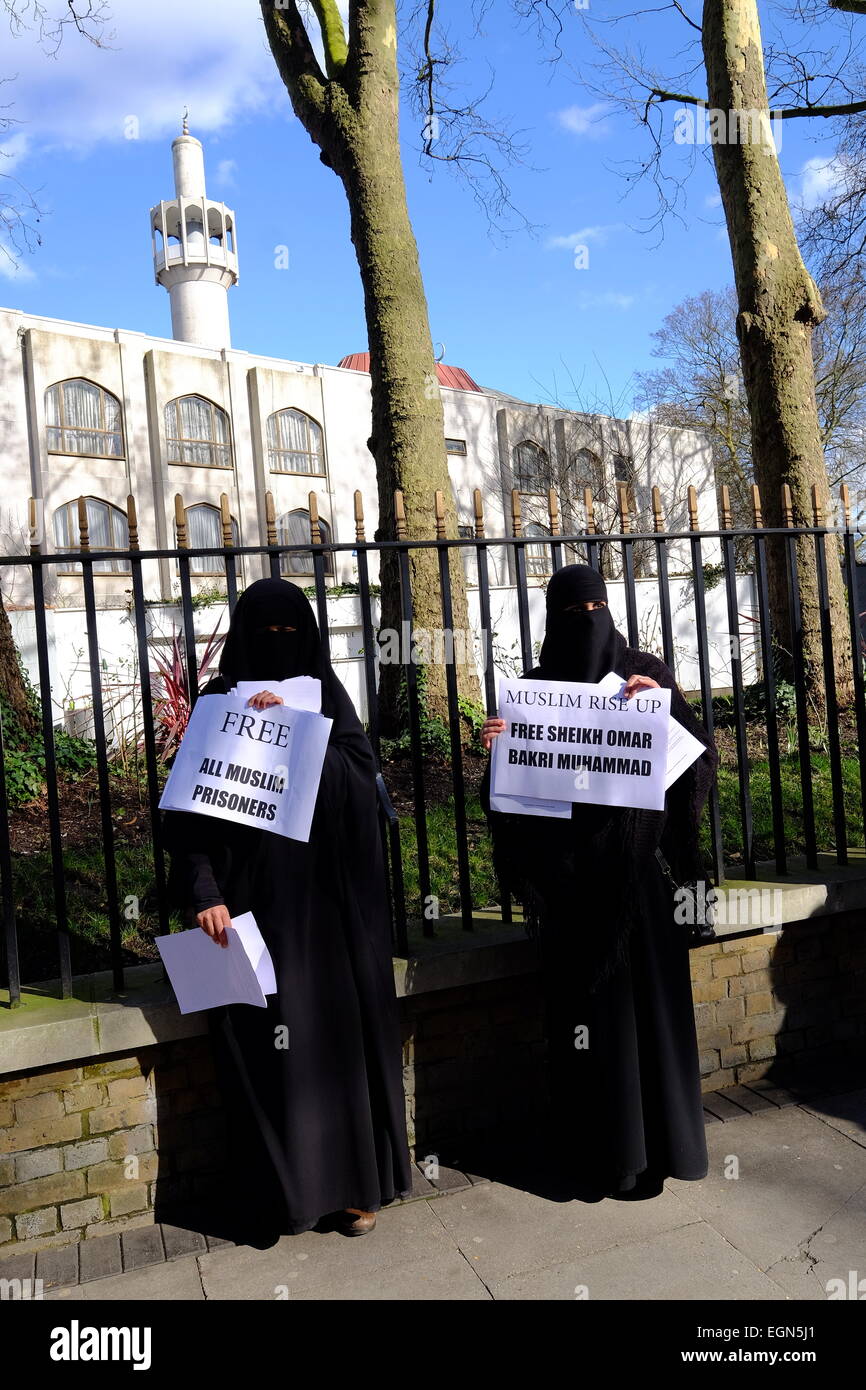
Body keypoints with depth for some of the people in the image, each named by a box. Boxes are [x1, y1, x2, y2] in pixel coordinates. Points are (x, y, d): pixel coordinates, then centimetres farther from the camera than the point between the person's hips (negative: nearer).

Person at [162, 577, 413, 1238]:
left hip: (329, 901, 1)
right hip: (254, 902, -1)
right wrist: (204, 891, -16)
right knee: (268, 1039, 0)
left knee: (344, 1030, 5)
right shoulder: (220, 700, 2)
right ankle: (284, 1190, 18)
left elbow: (359, 775, -7)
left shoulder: (327, 693, 7)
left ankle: (356, 1180, 21)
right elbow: (188, 809, -4)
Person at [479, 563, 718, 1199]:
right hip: (567, 876, 0)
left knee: (647, 998, 6)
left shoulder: (644, 674, 4)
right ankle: (600, 1148, 23)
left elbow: (701, 755, -3)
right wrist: (494, 748, -20)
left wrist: (664, 706, -20)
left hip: (636, 867, 0)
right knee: (585, 1005, 7)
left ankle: (650, 1142, 24)